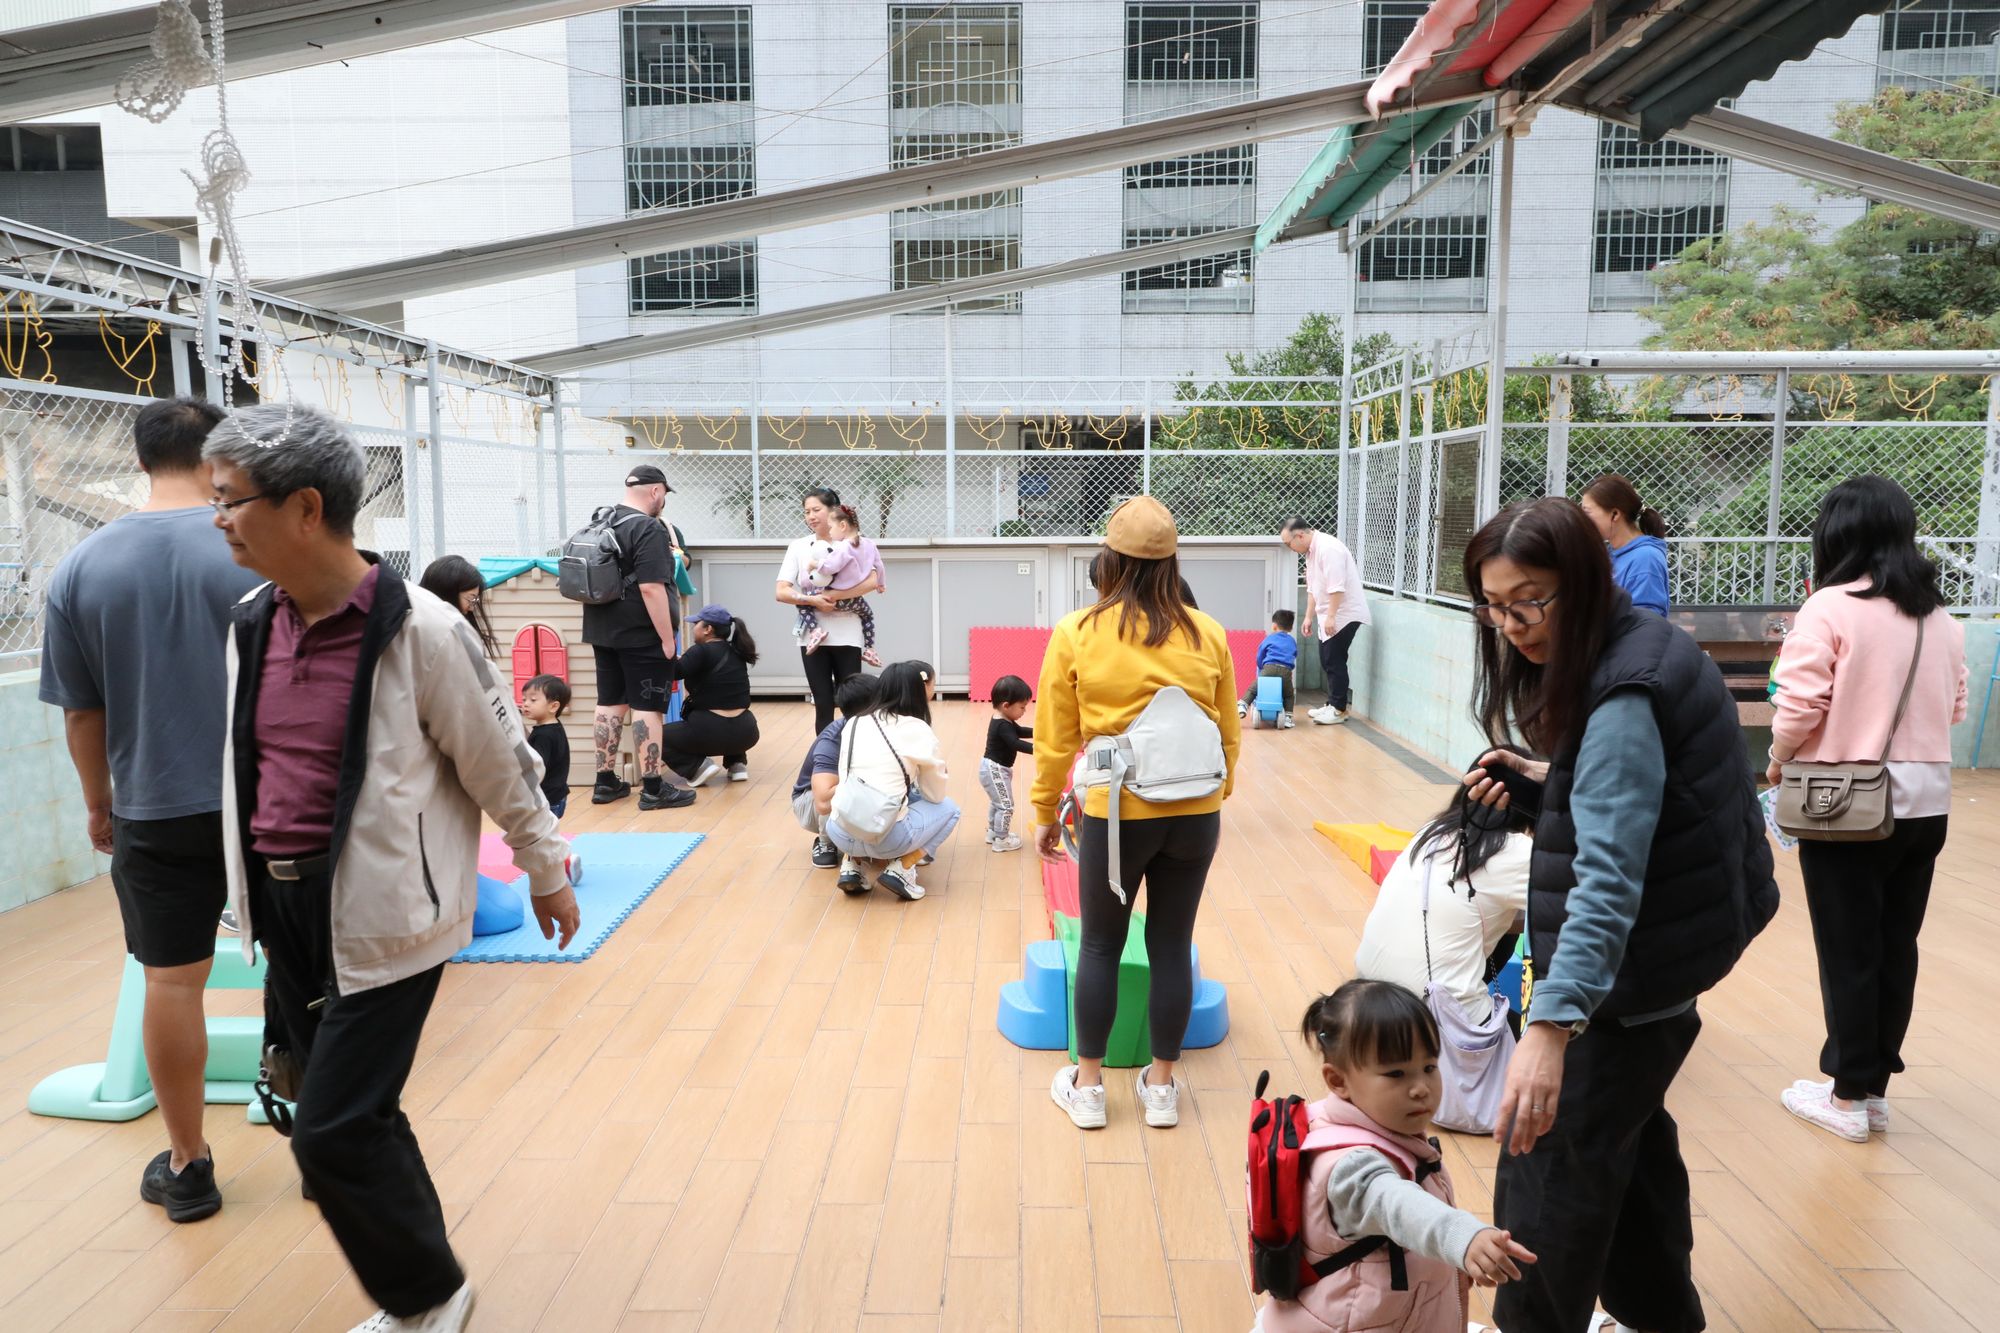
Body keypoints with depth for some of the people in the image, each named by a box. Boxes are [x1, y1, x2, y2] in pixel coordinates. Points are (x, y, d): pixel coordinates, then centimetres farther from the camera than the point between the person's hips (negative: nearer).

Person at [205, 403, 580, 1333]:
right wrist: (252, 876, 23)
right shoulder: (251, 623, 3)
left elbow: (502, 764, -8)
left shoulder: (418, 629, -17)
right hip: (283, 907, 7)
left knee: (334, 1131, -4)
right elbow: (247, 762, 16)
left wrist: (546, 874, 2)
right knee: (354, 1113, 17)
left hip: (382, 915, -7)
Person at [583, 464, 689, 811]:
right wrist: (668, 638, -18)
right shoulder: (648, 529, -16)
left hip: (604, 632, 8)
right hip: (642, 636, -8)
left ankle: (605, 783, 19)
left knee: (609, 704, 13)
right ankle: (653, 789, 0)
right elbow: (651, 589, -23)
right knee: (647, 708, -4)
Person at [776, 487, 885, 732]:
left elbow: (872, 582, -13)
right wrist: (813, 600, -18)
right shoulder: (798, 547, 5)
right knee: (823, 704, 5)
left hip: (846, 634, -1)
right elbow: (782, 592, -3)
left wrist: (835, 596, -21)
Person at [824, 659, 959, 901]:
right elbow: (935, 796, 9)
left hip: (839, 834, 5)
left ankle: (853, 864, 17)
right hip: (886, 838, -5)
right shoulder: (919, 731, 0)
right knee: (948, 808, 22)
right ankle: (901, 869, 3)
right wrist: (940, 772, 30)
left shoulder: (853, 724, 12)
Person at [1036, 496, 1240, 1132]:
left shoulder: (1076, 634, -7)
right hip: (1194, 816, 2)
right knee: (1172, 946, 13)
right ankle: (1162, 1086, 26)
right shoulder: (1207, 634, -1)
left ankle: (1087, 1085, 25)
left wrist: (1045, 812, 10)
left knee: (1101, 946, 14)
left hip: (1116, 815, -2)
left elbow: (1054, 739, -3)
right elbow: (1229, 734, 7)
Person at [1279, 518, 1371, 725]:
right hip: (1330, 615, 10)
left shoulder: (1328, 548, -20)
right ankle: (1332, 703, 20)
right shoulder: (1311, 551, 12)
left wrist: (1330, 616, -25)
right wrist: (1309, 616, 19)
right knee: (1327, 660, 12)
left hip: (1345, 614, -10)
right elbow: (1312, 588, 19)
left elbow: (1337, 587, -26)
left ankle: (1339, 709, 0)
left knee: (1334, 660, -7)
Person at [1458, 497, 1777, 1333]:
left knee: (1551, 1151, 0)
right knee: (1628, 1127, 24)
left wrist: (1552, 1022, -41)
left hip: (1638, 956, -11)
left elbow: (1610, 873, -35)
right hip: (1667, 943, 11)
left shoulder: (1624, 694, -25)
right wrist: (1548, 780, 3)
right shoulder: (1633, 649, 4)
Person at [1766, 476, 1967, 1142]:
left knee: (1848, 949, 5)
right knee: (1896, 945, 14)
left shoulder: (1831, 607, -13)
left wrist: (1779, 759, -1)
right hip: (1926, 800, 6)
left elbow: (1800, 704, -17)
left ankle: (1849, 1094, 15)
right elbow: (1954, 707, 14)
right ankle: (1875, 1084, 25)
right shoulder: (1941, 616, 7)